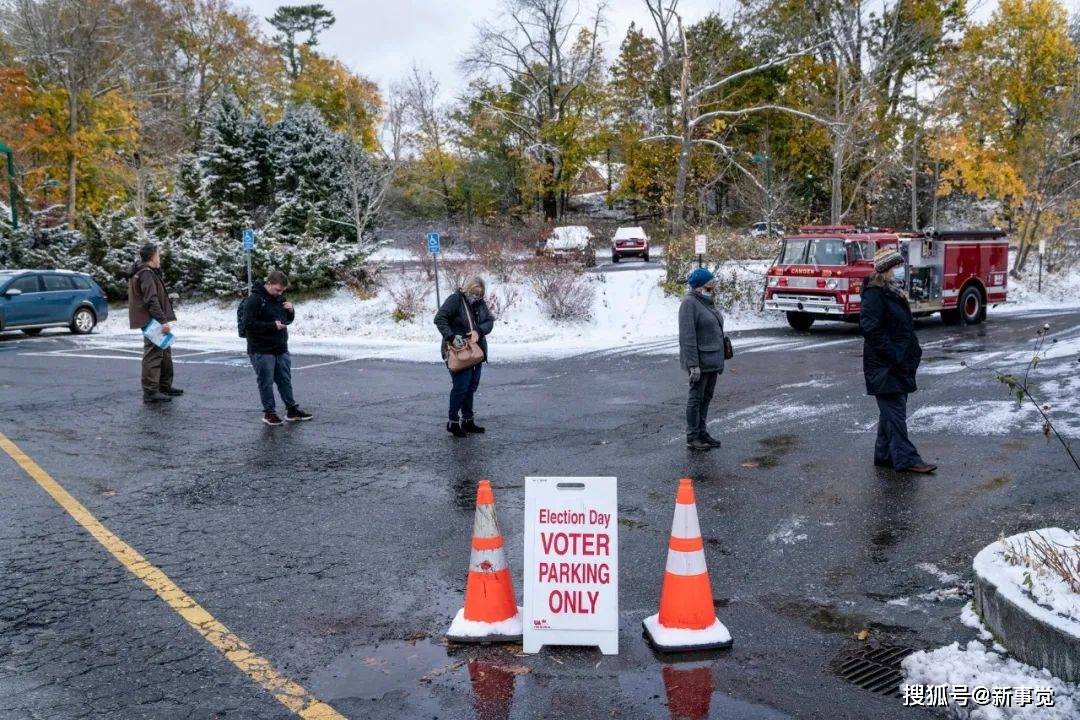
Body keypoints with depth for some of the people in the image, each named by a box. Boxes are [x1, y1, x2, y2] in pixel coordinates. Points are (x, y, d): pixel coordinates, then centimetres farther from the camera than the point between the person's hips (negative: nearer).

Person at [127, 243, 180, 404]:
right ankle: (150, 392, -7)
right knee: (153, 354, -9)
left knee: (165, 352, 20)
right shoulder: (146, 274, -15)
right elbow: (151, 300, -23)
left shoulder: (150, 272, 18)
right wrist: (163, 320, -26)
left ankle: (165, 386, 30)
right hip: (151, 320, -11)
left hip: (154, 320, 11)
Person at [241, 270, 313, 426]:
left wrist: (290, 310, -2)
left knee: (285, 380, 12)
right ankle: (269, 413, 11)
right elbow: (248, 324, -20)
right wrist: (272, 326, -23)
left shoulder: (280, 298, 10)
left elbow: (288, 320, 21)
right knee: (266, 382, 1)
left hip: (281, 349, 7)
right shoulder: (254, 300, -13)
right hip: (262, 351, -7)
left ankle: (292, 410, 20)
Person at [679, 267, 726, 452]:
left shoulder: (707, 301, 11)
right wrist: (693, 365, -23)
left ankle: (702, 432, 24)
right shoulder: (690, 303, -16)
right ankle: (692, 438, 9)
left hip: (712, 360, 8)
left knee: (707, 397, 14)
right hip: (700, 361, -8)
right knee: (696, 398, 0)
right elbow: (687, 336, -20)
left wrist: (719, 359, 18)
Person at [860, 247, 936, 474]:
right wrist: (894, 356, -22)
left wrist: (913, 351, 14)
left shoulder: (894, 293, 16)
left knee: (891, 411, 13)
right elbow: (872, 330, -22)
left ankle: (885, 455, 20)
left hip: (899, 364, 10)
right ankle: (905, 458, -6)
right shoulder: (874, 294, -14)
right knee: (895, 412, -8)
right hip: (885, 367, -10)